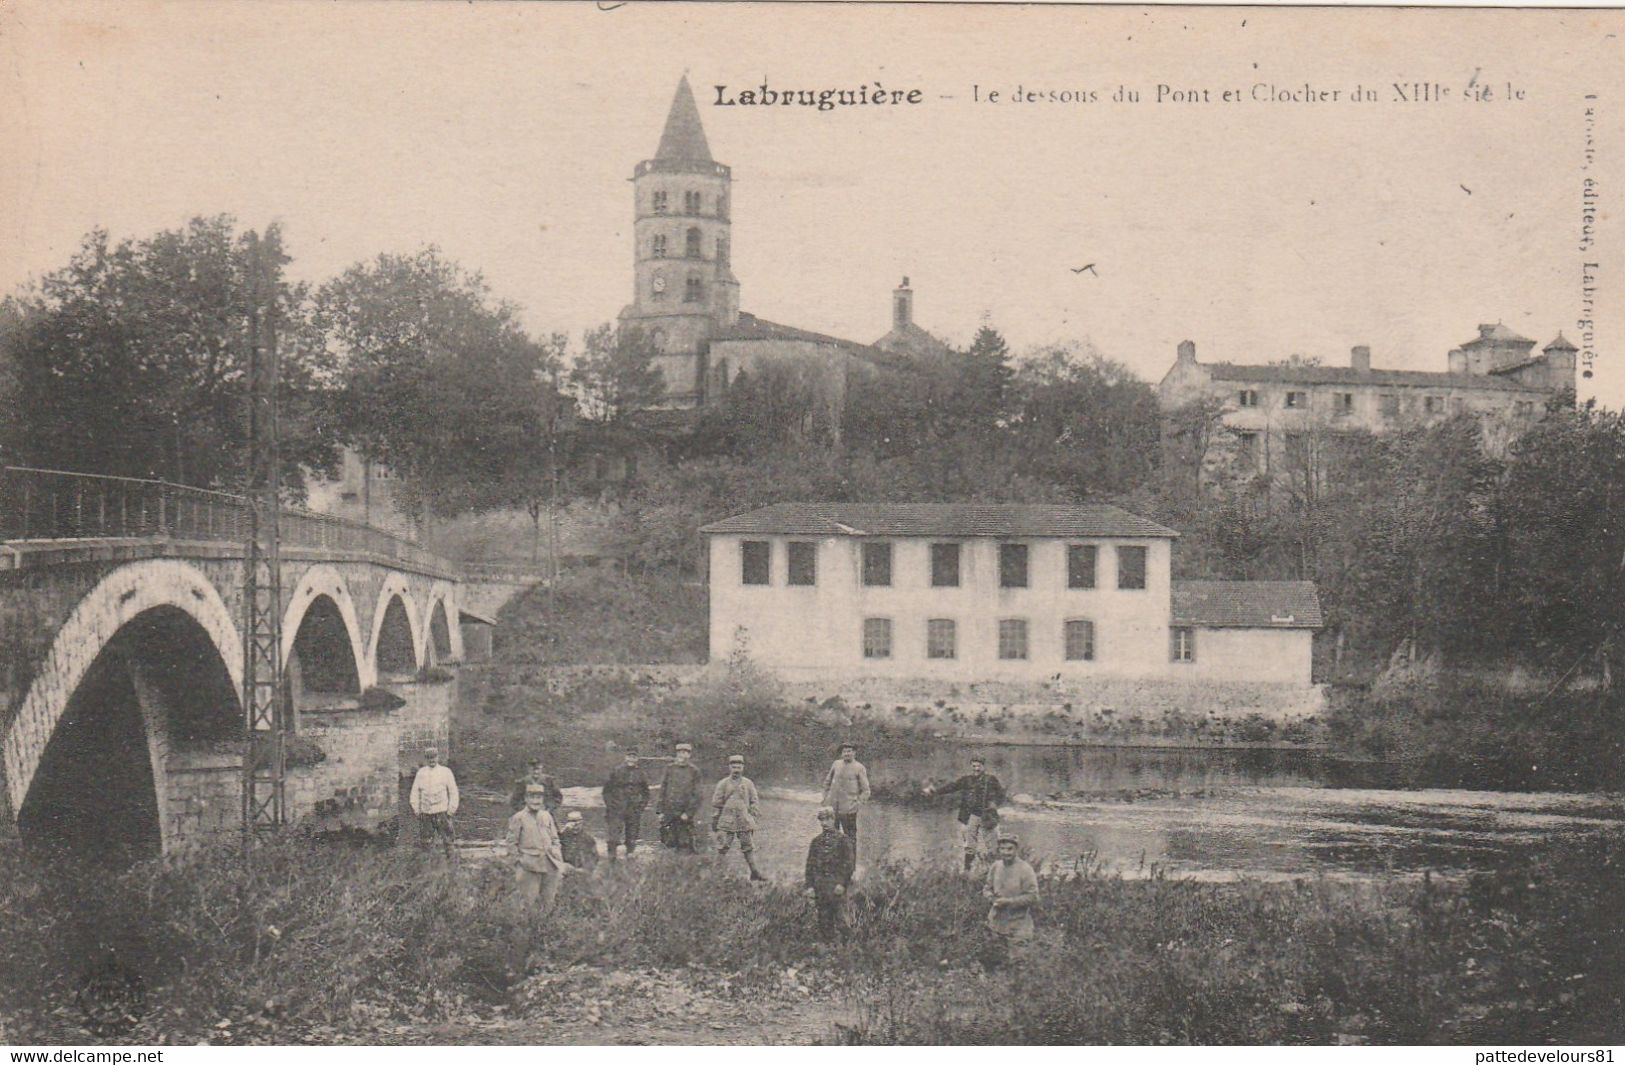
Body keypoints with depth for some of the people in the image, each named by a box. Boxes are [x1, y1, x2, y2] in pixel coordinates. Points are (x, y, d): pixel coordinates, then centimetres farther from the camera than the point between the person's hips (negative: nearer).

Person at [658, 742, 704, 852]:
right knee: (669, 843, 1)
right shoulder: (669, 769, 8)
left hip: (685, 815, -2)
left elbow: (696, 795, 0)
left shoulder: (694, 772, 3)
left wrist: (688, 813, -9)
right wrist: (662, 811, 3)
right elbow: (663, 791, 9)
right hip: (669, 813, 2)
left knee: (685, 844, -3)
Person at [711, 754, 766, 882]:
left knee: (748, 846, 5)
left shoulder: (748, 783, 8)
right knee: (723, 846, -4)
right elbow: (716, 804, 4)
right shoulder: (723, 784, 2)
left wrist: (753, 818, 7)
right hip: (727, 820, -2)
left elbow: (754, 802, 13)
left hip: (744, 821, 2)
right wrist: (714, 821, 4)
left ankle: (754, 871, 8)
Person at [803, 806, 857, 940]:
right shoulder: (816, 841, 10)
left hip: (837, 883, -4)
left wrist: (842, 884, -14)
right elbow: (810, 865, 10)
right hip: (820, 883, 4)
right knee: (824, 916, 6)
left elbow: (848, 863, -6)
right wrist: (810, 886, 2)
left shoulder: (843, 839, -2)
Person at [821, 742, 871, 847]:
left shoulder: (859, 768, -5)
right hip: (832, 808, 4)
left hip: (848, 811, -4)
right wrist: (826, 797, 11)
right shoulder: (836, 764, 6)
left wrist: (857, 804, -12)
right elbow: (827, 782, 19)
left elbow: (865, 791, -3)